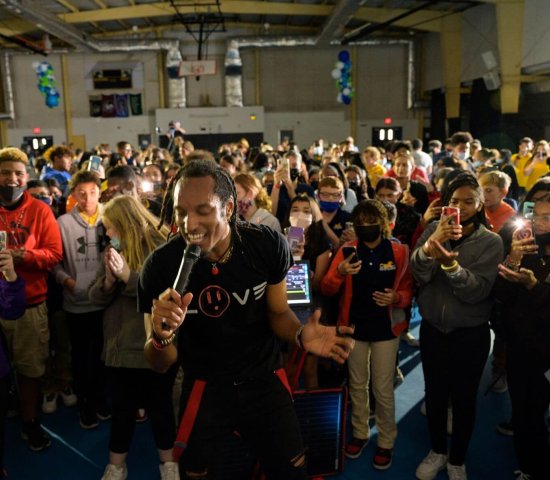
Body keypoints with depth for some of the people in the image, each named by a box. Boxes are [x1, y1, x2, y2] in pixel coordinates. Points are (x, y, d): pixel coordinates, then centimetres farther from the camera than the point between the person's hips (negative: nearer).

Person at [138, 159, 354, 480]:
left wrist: (300, 335, -26)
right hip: (204, 386, 0)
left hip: (264, 379, 1)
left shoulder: (268, 246, -21)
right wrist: (162, 337, -37)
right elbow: (160, 365, -14)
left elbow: (278, 312, -3)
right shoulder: (160, 266, -22)